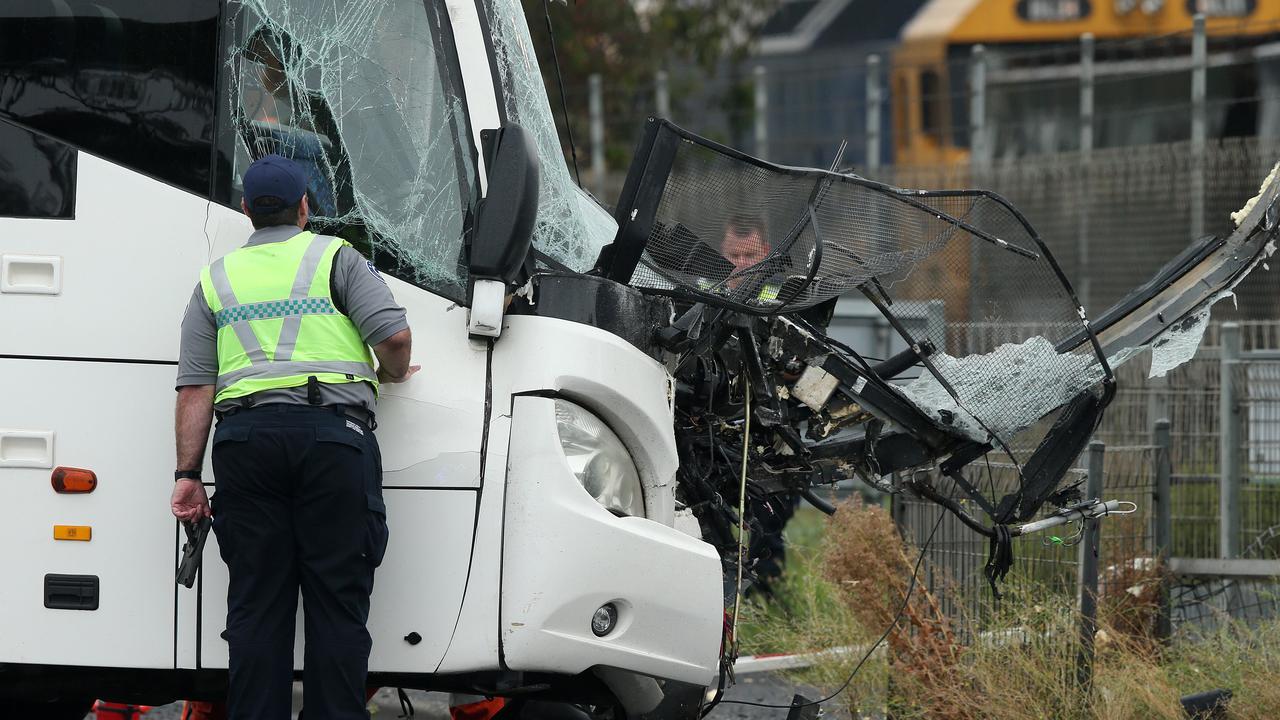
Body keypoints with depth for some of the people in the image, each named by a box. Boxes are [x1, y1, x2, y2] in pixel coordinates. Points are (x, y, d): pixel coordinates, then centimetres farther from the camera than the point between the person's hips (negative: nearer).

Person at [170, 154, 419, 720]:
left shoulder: (216, 279, 18)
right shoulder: (335, 258, 9)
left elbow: (195, 387, 10)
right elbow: (394, 335, -4)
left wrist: (188, 474, 9)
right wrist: (393, 375, 18)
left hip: (245, 437, 3)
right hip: (331, 436, -3)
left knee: (256, 604, 4)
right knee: (336, 600, 0)